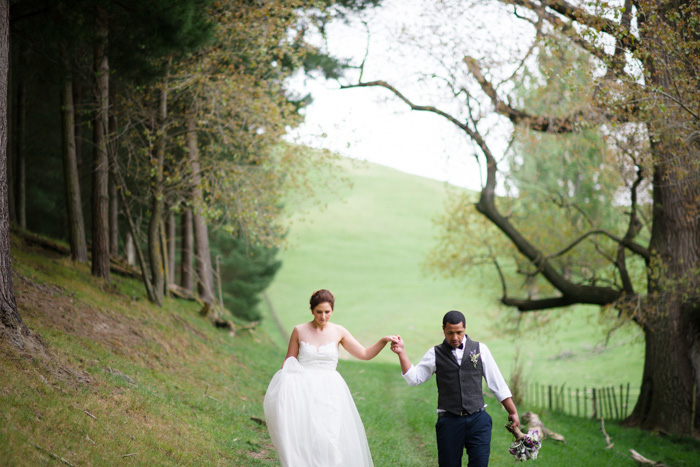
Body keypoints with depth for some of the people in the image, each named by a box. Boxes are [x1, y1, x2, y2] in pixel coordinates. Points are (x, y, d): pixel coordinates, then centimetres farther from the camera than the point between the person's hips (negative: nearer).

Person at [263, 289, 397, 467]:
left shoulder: (338, 332, 3)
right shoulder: (299, 331, 2)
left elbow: (365, 354, 4)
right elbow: (289, 361, 9)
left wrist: (384, 341, -10)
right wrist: (281, 382, -6)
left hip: (328, 392, 1)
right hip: (304, 391, -1)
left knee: (328, 438, -8)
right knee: (304, 437, -13)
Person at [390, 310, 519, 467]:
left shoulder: (480, 349, 7)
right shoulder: (435, 354, 6)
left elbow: (497, 384, 10)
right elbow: (414, 378, -1)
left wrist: (513, 412, 10)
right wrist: (401, 353, -11)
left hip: (478, 419, 0)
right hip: (449, 421, 0)